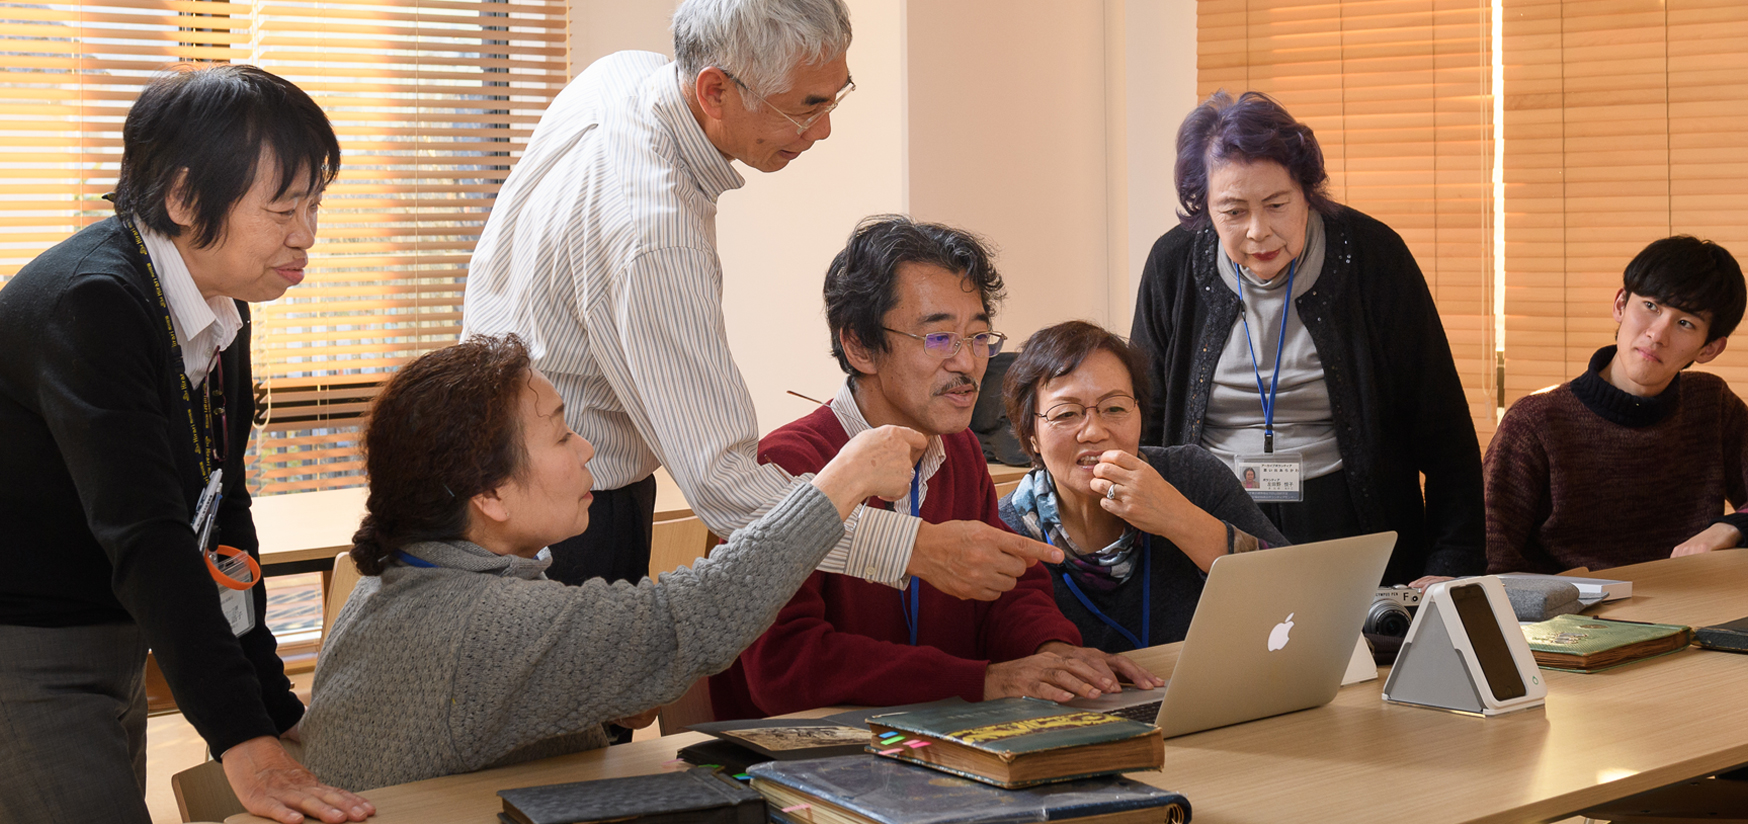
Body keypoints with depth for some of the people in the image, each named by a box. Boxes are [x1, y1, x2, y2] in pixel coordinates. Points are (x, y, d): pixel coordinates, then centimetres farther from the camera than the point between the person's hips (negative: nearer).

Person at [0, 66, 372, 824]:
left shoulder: (220, 310, 5)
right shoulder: (88, 305, -23)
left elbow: (221, 516, 10)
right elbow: (145, 535, -31)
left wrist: (277, 710, 5)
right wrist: (243, 740, -36)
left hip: (111, 644, 9)